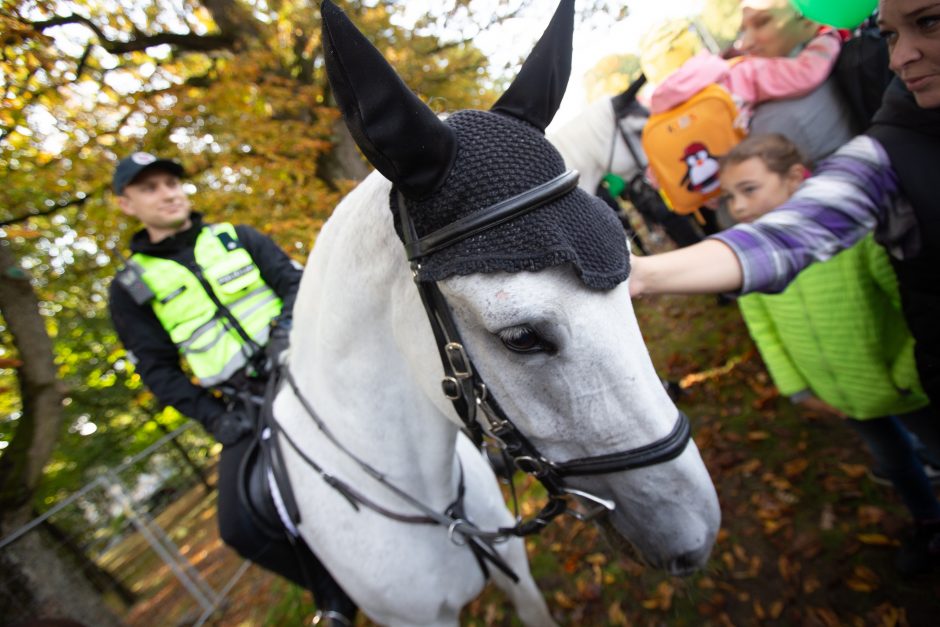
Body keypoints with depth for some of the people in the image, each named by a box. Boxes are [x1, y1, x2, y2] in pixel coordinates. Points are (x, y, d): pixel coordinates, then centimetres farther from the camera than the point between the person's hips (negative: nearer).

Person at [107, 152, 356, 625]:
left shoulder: (239, 238, 13)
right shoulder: (130, 287, 9)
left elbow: (295, 283, 4)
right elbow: (158, 370, 5)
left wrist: (285, 335, -16)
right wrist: (216, 420, -7)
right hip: (246, 408, 0)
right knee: (243, 528, -14)